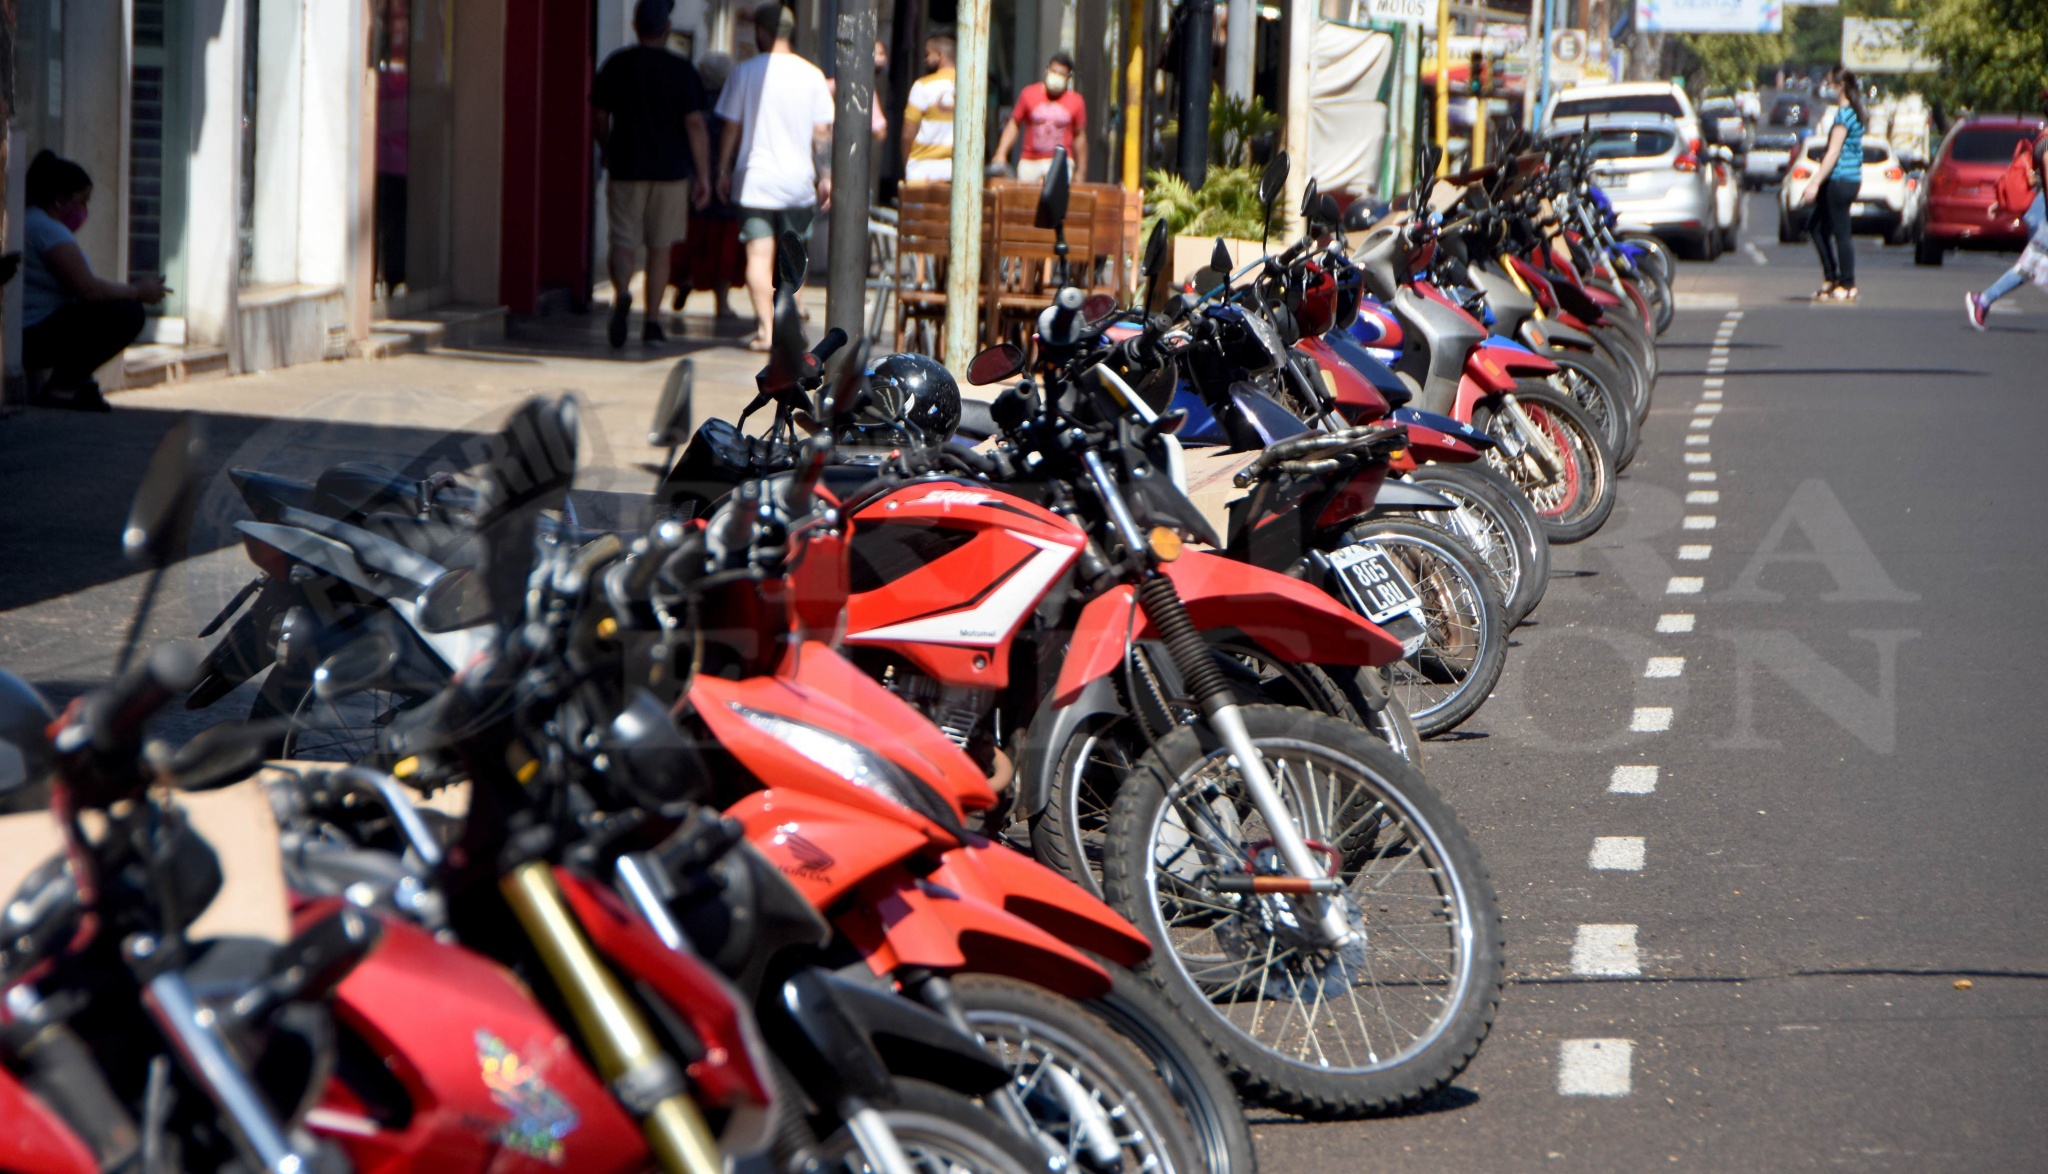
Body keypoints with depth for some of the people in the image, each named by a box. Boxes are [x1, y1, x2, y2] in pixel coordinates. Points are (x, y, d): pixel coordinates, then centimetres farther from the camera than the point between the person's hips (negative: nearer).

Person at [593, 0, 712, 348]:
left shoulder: (616, 65, 2)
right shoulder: (682, 70, -5)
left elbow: (601, 119, 7)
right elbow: (695, 124, -8)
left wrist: (609, 155, 24)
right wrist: (703, 176, -4)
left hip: (625, 167, 1)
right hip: (670, 170, -1)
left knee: (624, 241, 3)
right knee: (660, 248, 10)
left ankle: (621, 293, -27)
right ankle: (652, 323, 10)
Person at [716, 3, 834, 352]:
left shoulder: (745, 72, -4)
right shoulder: (811, 75, 1)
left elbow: (731, 128, -1)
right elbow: (822, 133, 2)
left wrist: (724, 171, 9)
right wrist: (826, 176, 9)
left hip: (754, 179, -2)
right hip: (798, 180, 2)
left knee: (759, 254, -3)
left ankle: (764, 328, -10)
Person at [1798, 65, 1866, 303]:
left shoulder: (1844, 114, -16)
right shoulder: (1855, 112, 14)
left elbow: (1834, 152, -19)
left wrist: (1816, 184, -19)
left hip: (1840, 181, -10)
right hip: (1850, 178, 10)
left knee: (1840, 232, -4)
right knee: (1818, 227, 14)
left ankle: (1847, 286, 2)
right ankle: (1831, 278, 18)